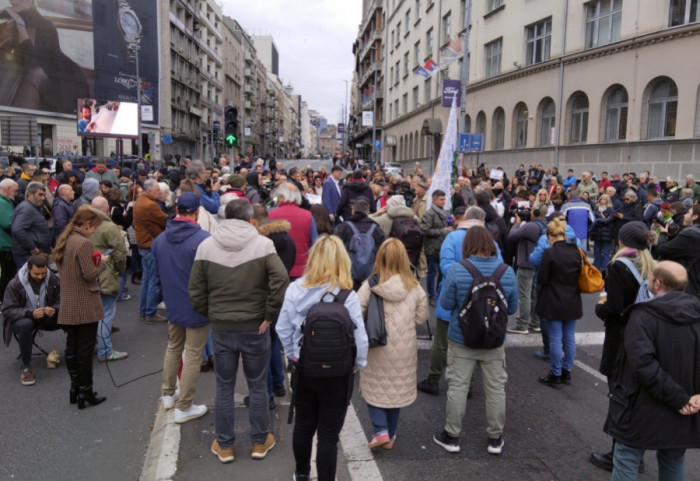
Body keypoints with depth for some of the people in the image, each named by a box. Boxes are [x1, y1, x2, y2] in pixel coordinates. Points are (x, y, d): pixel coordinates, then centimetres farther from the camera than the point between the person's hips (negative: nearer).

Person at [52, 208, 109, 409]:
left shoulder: (63, 241, 9)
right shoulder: (84, 243, -19)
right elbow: (90, 275, -20)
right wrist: (102, 262, -3)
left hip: (68, 305, 9)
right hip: (85, 306, -8)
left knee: (72, 347, 14)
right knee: (85, 349, 0)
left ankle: (75, 388, 24)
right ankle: (85, 392, 8)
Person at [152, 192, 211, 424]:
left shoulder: (159, 240, -2)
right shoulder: (203, 239, -24)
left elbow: (157, 275, 8)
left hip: (172, 305, 6)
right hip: (197, 306, -6)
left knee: (173, 348, 25)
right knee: (192, 356, 5)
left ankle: (167, 394, 38)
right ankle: (184, 407, 15)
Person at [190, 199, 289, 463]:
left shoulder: (206, 246, -3)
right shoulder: (263, 244, -11)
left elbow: (196, 291, -2)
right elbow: (281, 281, -21)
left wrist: (210, 314, 11)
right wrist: (270, 315, -11)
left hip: (221, 329, 2)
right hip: (255, 328, -2)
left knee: (224, 387, 15)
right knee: (258, 386, 14)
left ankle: (224, 446, 28)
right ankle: (259, 442, 29)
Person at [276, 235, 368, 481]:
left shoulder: (295, 289, -9)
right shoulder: (347, 297, -20)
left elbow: (282, 328, -1)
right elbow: (359, 338, -18)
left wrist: (293, 355, 12)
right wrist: (359, 364, 0)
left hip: (304, 369, 4)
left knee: (303, 425, 23)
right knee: (328, 433, 10)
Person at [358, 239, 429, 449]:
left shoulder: (370, 285, -14)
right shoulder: (414, 287, -8)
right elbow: (421, 317, 0)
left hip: (377, 347, -2)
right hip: (403, 348, 2)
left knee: (373, 389, 16)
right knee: (397, 390, 17)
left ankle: (381, 431, 4)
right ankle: (390, 435, 29)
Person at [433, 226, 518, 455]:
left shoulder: (457, 270, -16)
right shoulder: (508, 272, -7)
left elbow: (446, 303, -9)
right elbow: (512, 308, 2)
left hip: (461, 340, -2)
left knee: (457, 386, 9)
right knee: (496, 388, 14)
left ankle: (451, 436, 20)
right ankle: (495, 439, 26)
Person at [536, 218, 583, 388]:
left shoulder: (549, 253, -17)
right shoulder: (577, 251, 1)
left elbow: (541, 279, -14)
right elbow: (580, 275, 10)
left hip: (554, 303, -6)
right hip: (573, 302, 6)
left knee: (555, 339, 2)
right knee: (569, 338, 14)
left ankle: (556, 375, 11)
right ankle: (566, 372, 26)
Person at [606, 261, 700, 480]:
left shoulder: (643, 315, -19)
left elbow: (643, 363, -29)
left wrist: (678, 398, -20)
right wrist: (681, 397, -9)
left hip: (643, 409, -6)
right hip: (680, 413, 6)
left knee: (627, 460, 8)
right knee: (673, 462, 23)